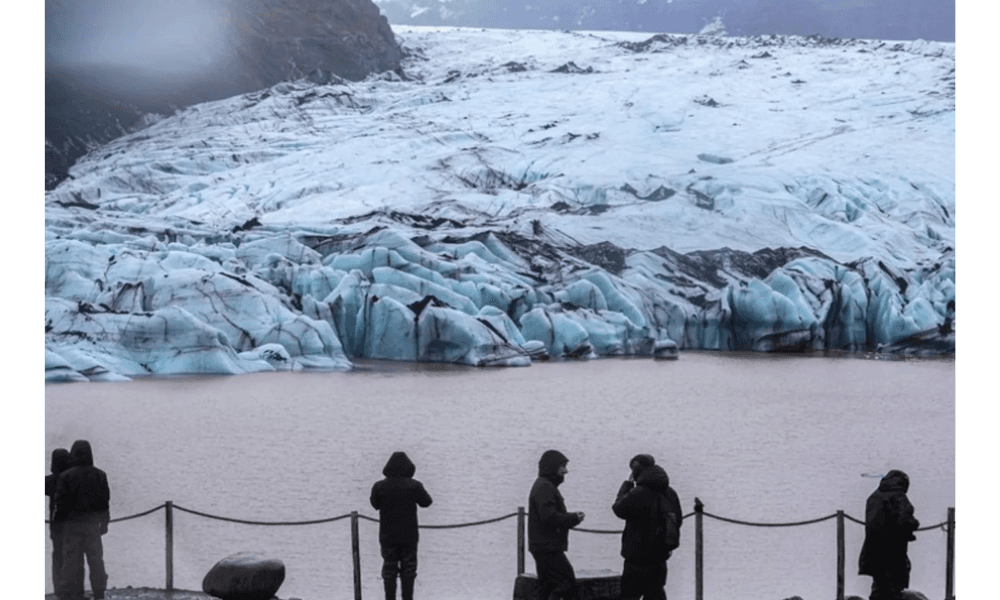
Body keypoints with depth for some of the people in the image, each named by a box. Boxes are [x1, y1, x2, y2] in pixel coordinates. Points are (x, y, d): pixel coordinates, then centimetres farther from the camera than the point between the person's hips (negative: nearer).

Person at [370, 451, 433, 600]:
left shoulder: (379, 487, -11)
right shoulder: (414, 486, -14)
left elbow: (375, 504, 5)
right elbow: (426, 502, 1)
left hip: (388, 536, 1)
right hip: (409, 536, -1)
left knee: (389, 569, 10)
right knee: (408, 569, 10)